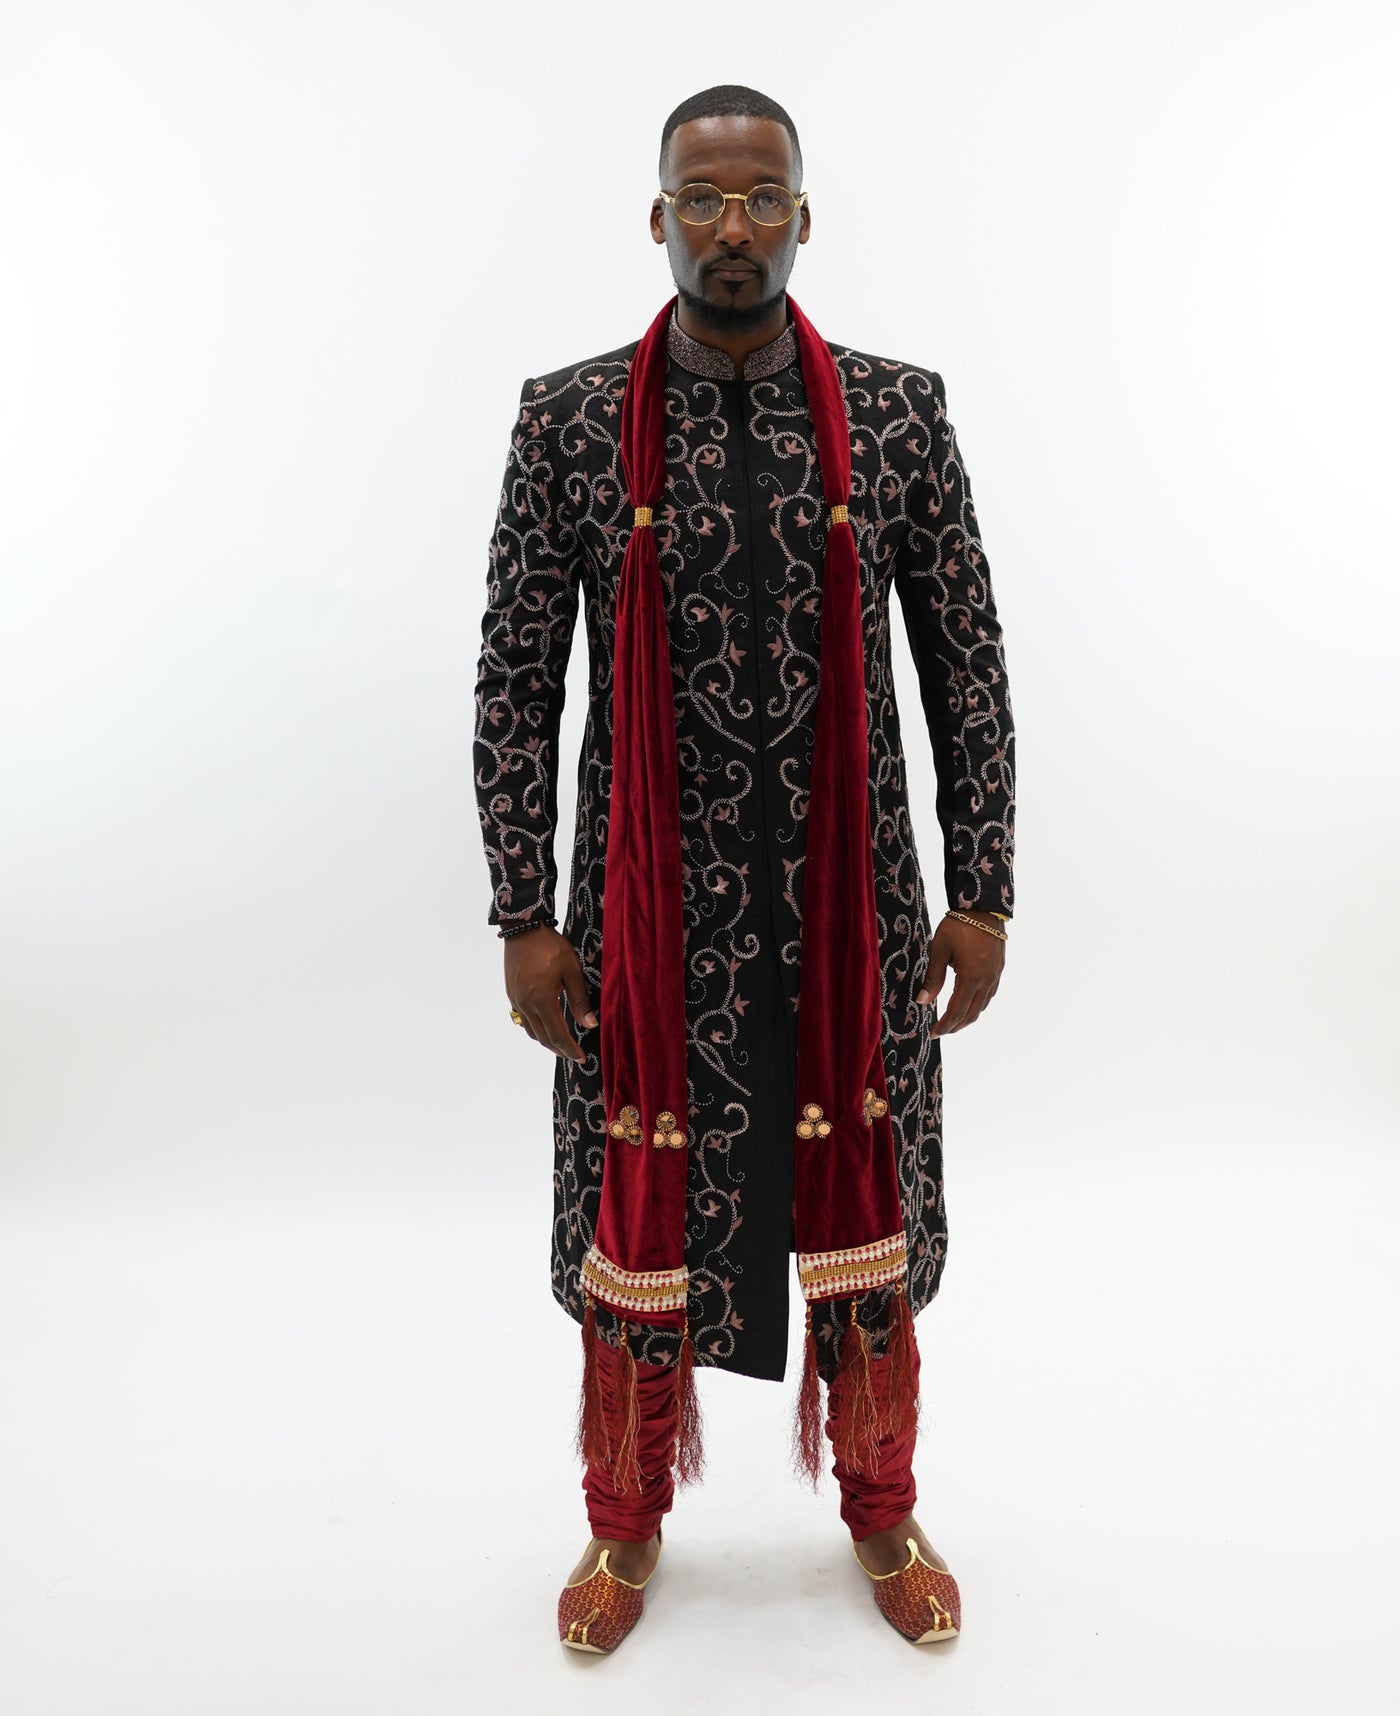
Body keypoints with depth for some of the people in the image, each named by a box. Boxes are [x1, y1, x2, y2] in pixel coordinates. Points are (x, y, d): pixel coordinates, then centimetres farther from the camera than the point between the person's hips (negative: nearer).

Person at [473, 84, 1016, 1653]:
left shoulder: (900, 412, 2)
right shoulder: (567, 420, -1)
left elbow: (967, 666, 3)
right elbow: (515, 683, -1)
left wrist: (981, 891, -1)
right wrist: (524, 916, -5)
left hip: (852, 906, 1)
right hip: (651, 909, 0)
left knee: (861, 1213, 14)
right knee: (637, 1218, 12)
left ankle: (881, 1513, 40)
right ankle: (627, 1525, 38)